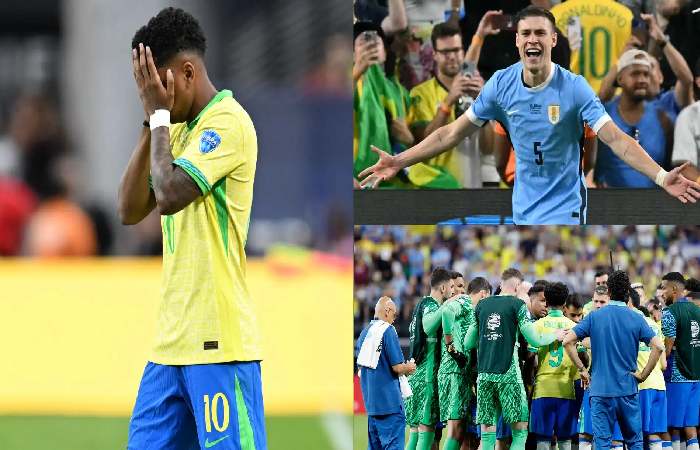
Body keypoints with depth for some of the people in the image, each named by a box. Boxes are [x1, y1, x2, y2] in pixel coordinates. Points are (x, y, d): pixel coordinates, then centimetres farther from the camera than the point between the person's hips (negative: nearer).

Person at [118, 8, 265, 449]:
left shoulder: (228, 123, -11)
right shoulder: (179, 129, 17)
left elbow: (169, 195, -21)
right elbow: (131, 210, 12)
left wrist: (160, 114, -9)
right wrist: (152, 121, 5)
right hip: (173, 341, 9)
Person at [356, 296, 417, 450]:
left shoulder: (365, 332, 12)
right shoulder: (388, 331, -12)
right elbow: (397, 367, -15)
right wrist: (409, 368, 6)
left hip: (370, 400, 8)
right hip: (389, 401, -8)